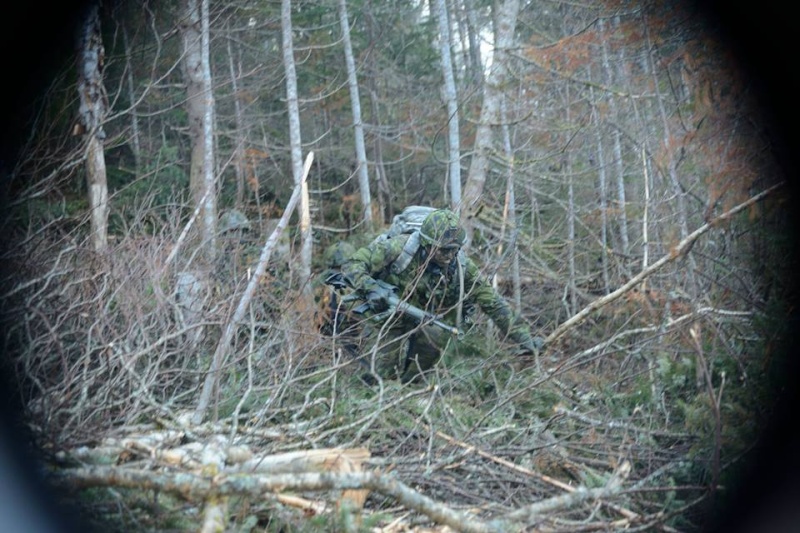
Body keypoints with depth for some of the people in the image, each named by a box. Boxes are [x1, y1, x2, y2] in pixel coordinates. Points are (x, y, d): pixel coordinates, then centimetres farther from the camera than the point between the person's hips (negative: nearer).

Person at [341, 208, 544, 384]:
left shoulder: (461, 266, -17)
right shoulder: (399, 248, -25)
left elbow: (494, 303, -13)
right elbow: (352, 265, -21)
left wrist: (523, 337, -17)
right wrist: (371, 289, -39)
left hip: (423, 321, 3)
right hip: (385, 318, -3)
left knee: (437, 336, -29)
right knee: (384, 373, -16)